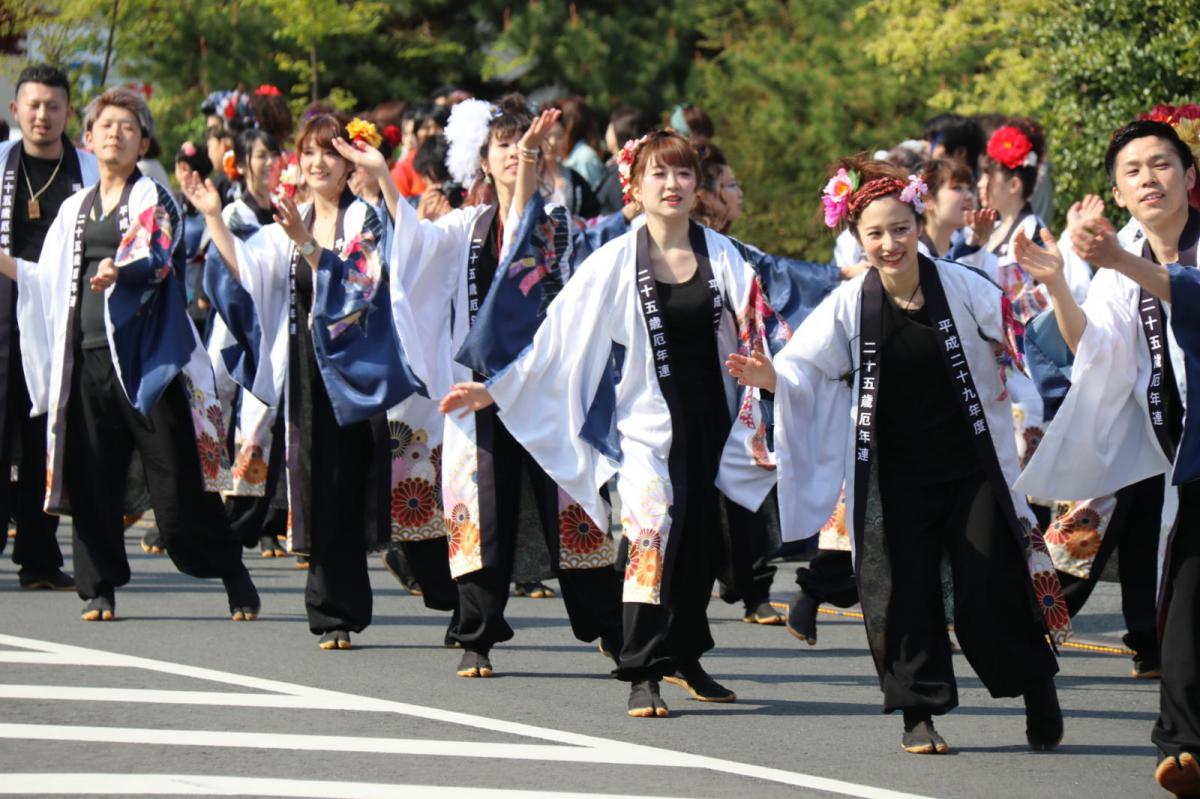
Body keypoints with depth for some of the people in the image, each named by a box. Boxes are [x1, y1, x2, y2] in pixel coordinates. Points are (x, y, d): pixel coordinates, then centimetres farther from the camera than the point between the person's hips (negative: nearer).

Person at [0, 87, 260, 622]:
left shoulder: (153, 198, 3)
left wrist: (119, 270, -33)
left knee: (176, 478, -7)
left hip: (143, 352, -5)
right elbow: (51, 282, 23)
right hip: (88, 352, 5)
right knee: (91, 476, 1)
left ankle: (233, 574, 4)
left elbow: (158, 258, -14)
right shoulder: (77, 208, 19)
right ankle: (100, 588, 8)